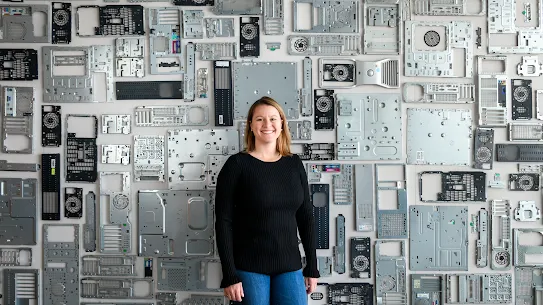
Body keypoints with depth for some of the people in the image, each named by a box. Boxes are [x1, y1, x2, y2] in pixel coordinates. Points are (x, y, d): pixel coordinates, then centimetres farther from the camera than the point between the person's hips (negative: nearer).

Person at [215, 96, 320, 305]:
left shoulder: (294, 164, 6)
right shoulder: (237, 164, -6)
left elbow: (306, 217, 10)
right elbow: (223, 221, -8)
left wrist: (312, 267, 7)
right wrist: (230, 275, -12)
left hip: (289, 266, 4)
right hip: (249, 268, -3)